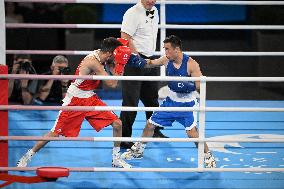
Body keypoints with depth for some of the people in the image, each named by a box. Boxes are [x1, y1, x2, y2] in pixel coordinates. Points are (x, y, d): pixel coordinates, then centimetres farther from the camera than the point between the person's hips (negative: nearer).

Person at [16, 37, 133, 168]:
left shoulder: (100, 54, -3)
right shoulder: (93, 62, -28)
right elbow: (112, 84, -27)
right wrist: (120, 63, -25)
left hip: (90, 98, 8)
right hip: (75, 100, -8)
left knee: (117, 123, -2)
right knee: (55, 133, -4)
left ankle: (116, 159, 14)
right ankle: (27, 157, 12)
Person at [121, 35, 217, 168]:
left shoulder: (191, 64, -23)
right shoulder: (167, 60, -8)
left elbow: (200, 86, -23)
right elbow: (151, 63, 8)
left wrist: (185, 85, -38)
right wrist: (139, 61, -11)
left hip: (187, 104, -6)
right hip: (171, 101, 6)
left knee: (192, 133, -18)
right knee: (150, 124, 11)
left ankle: (208, 157, 3)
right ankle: (138, 150, 33)